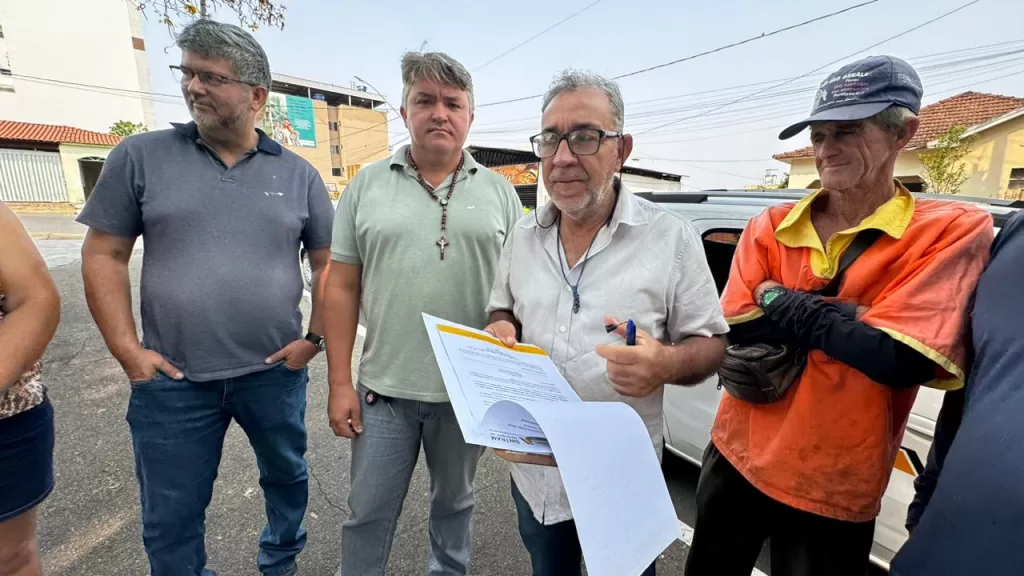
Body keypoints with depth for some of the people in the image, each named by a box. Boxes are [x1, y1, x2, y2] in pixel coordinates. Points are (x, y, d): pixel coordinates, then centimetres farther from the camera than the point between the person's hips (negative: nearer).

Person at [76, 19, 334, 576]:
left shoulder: (298, 173, 0)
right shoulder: (140, 156, -1)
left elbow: (327, 262, 3)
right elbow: (104, 255, 0)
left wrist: (315, 338, -4)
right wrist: (128, 352, -6)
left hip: (275, 372, 1)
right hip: (172, 380, 0)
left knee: (286, 475, 23)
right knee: (171, 517, 15)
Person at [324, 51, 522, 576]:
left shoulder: (500, 192, 1)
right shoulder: (367, 185, 1)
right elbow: (342, 287, 1)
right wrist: (340, 382, -3)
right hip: (383, 389, 0)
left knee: (454, 503, 22)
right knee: (368, 513, 15)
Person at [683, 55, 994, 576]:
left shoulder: (953, 229, -9)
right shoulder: (769, 228, -1)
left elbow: (898, 359, -21)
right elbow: (734, 332, -10)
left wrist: (780, 305, -15)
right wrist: (848, 316, -17)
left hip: (835, 491, -3)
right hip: (737, 459, 4)